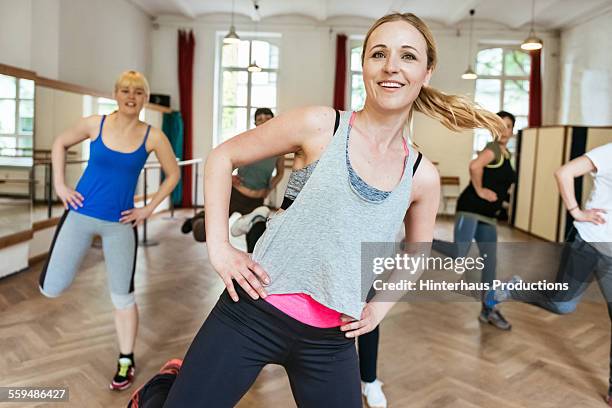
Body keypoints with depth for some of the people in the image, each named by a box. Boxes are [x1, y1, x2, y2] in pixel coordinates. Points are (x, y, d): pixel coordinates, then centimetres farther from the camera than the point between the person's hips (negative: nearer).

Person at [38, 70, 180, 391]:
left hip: (121, 223, 0)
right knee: (51, 289, -5)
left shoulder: (152, 136, -7)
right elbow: (60, 143, 11)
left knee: (122, 296, 6)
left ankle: (126, 361, 25)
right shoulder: (95, 124, -5)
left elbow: (173, 174, 5)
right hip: (81, 214, 1)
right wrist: (60, 185, 2)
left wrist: (149, 209, 0)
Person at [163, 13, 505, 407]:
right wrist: (219, 247, -7)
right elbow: (223, 156, -1)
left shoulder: (423, 178, 0)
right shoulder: (319, 125, -9)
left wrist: (380, 307, 6)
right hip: (254, 313, -3)